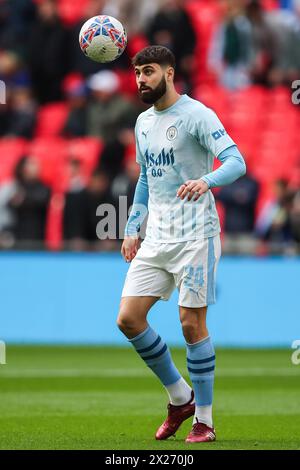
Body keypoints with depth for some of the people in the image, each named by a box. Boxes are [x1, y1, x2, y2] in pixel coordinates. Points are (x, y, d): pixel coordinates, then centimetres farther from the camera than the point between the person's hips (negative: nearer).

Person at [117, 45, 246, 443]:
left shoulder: (196, 115, -9)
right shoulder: (143, 123, 15)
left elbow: (236, 162, -19)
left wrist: (205, 181, -38)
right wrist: (133, 228, 19)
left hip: (195, 235, -7)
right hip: (156, 238, 7)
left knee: (192, 324, -6)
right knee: (128, 319, -1)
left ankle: (204, 421, 5)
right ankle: (180, 398, 16)